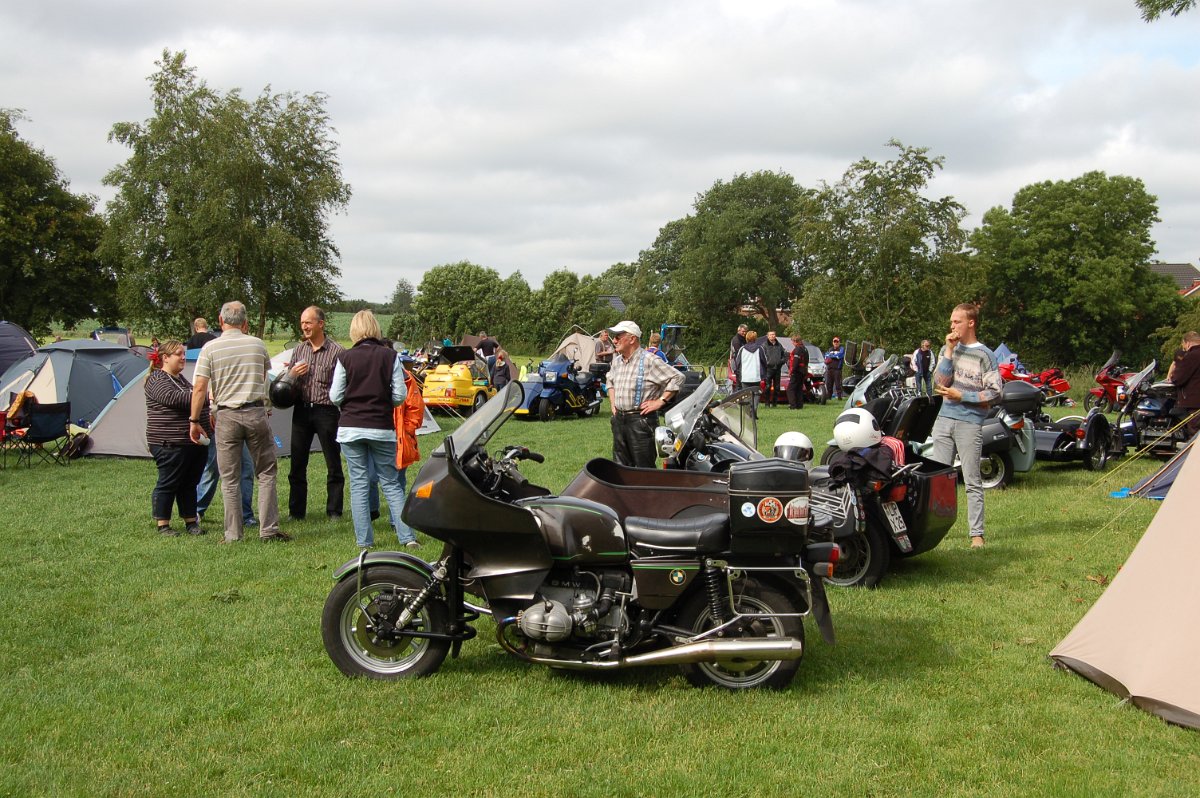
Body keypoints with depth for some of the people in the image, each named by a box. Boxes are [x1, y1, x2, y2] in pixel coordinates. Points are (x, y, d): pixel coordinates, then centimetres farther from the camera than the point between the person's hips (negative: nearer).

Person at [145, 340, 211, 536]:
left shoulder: (181, 378, 19)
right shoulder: (157, 380, -10)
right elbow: (175, 398, -26)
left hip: (194, 442, 9)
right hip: (171, 444, -9)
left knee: (190, 484, 13)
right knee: (168, 484, 0)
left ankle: (191, 522, 20)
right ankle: (163, 525, 9)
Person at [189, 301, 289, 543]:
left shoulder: (210, 348, -3)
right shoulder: (257, 344, 4)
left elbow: (199, 388, -7)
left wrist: (194, 420, 2)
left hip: (226, 416, -1)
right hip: (256, 413, 1)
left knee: (230, 479, 7)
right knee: (266, 473, 9)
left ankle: (233, 534, 9)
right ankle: (269, 529, 7)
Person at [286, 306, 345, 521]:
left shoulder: (337, 351, -6)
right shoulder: (299, 350, 11)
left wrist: (342, 409, -16)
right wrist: (292, 374, -4)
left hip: (326, 412, -5)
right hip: (301, 411, 5)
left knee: (333, 465, 2)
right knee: (297, 464, 8)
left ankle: (334, 511, 11)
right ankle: (296, 511, 16)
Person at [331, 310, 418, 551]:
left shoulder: (345, 357, -5)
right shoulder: (390, 356, -3)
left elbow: (335, 396, -2)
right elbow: (400, 396, -3)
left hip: (351, 428, 0)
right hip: (382, 429, 1)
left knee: (359, 484, 6)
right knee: (391, 484, 9)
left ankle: (364, 540, 6)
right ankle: (407, 537, 3)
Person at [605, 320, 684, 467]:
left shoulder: (648, 360, -12)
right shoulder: (617, 360, 12)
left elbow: (677, 377, -13)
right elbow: (610, 381, 32)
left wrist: (660, 401, -13)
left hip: (641, 420, -8)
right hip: (619, 420, 8)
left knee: (644, 468, -5)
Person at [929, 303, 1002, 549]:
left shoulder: (984, 355, -1)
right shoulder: (948, 349, 13)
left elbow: (994, 393, -5)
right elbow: (939, 384, 0)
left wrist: (961, 396, -10)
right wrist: (950, 351, -5)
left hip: (970, 422, -4)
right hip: (944, 419, 4)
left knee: (972, 482, -1)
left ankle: (977, 533, 3)